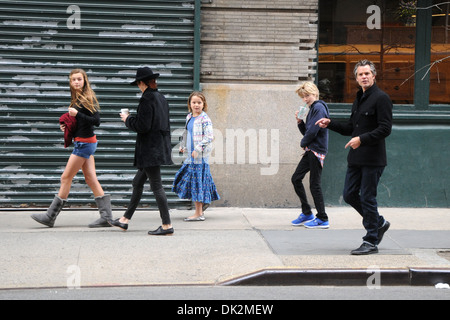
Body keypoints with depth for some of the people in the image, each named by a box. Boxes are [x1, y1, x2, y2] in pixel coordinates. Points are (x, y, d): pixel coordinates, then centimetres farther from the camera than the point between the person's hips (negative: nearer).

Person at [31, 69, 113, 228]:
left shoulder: (88, 98, -12)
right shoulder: (77, 99, 13)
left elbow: (96, 121, -18)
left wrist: (77, 114, -23)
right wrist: (67, 126, 3)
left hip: (84, 143, -9)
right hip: (85, 143, 9)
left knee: (66, 178, -3)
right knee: (91, 179, 6)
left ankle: (50, 216, 4)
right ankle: (106, 216, 4)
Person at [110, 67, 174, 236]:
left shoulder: (147, 99, -15)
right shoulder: (161, 98, 12)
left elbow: (143, 126, -19)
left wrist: (128, 119, -3)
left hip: (150, 149, -10)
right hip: (160, 147, 10)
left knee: (156, 186, -7)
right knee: (138, 182, 16)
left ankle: (167, 225, -7)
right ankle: (125, 219, 24)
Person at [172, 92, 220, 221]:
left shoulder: (205, 119, -11)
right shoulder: (189, 118, 14)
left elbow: (209, 137, -18)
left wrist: (198, 149, -21)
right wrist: (185, 148, 18)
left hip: (200, 156, -8)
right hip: (191, 156, 8)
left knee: (198, 181, -7)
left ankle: (198, 213, -4)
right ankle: (199, 211, 16)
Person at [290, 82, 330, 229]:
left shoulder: (319, 108, -12)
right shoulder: (312, 109, 18)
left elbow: (313, 131, -20)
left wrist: (303, 143, -4)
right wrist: (300, 122, 4)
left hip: (317, 151, -10)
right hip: (310, 151, 10)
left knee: (314, 184, -6)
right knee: (296, 178, 12)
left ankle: (322, 219, 0)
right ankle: (307, 213, 18)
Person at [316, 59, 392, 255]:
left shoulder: (381, 98, -9)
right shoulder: (358, 100, 18)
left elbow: (385, 129, -16)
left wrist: (362, 139, -23)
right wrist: (330, 124, 11)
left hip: (373, 158, -9)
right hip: (356, 158, 9)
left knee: (367, 198, -5)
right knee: (349, 195, 10)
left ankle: (371, 242, 4)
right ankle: (379, 223, 28)